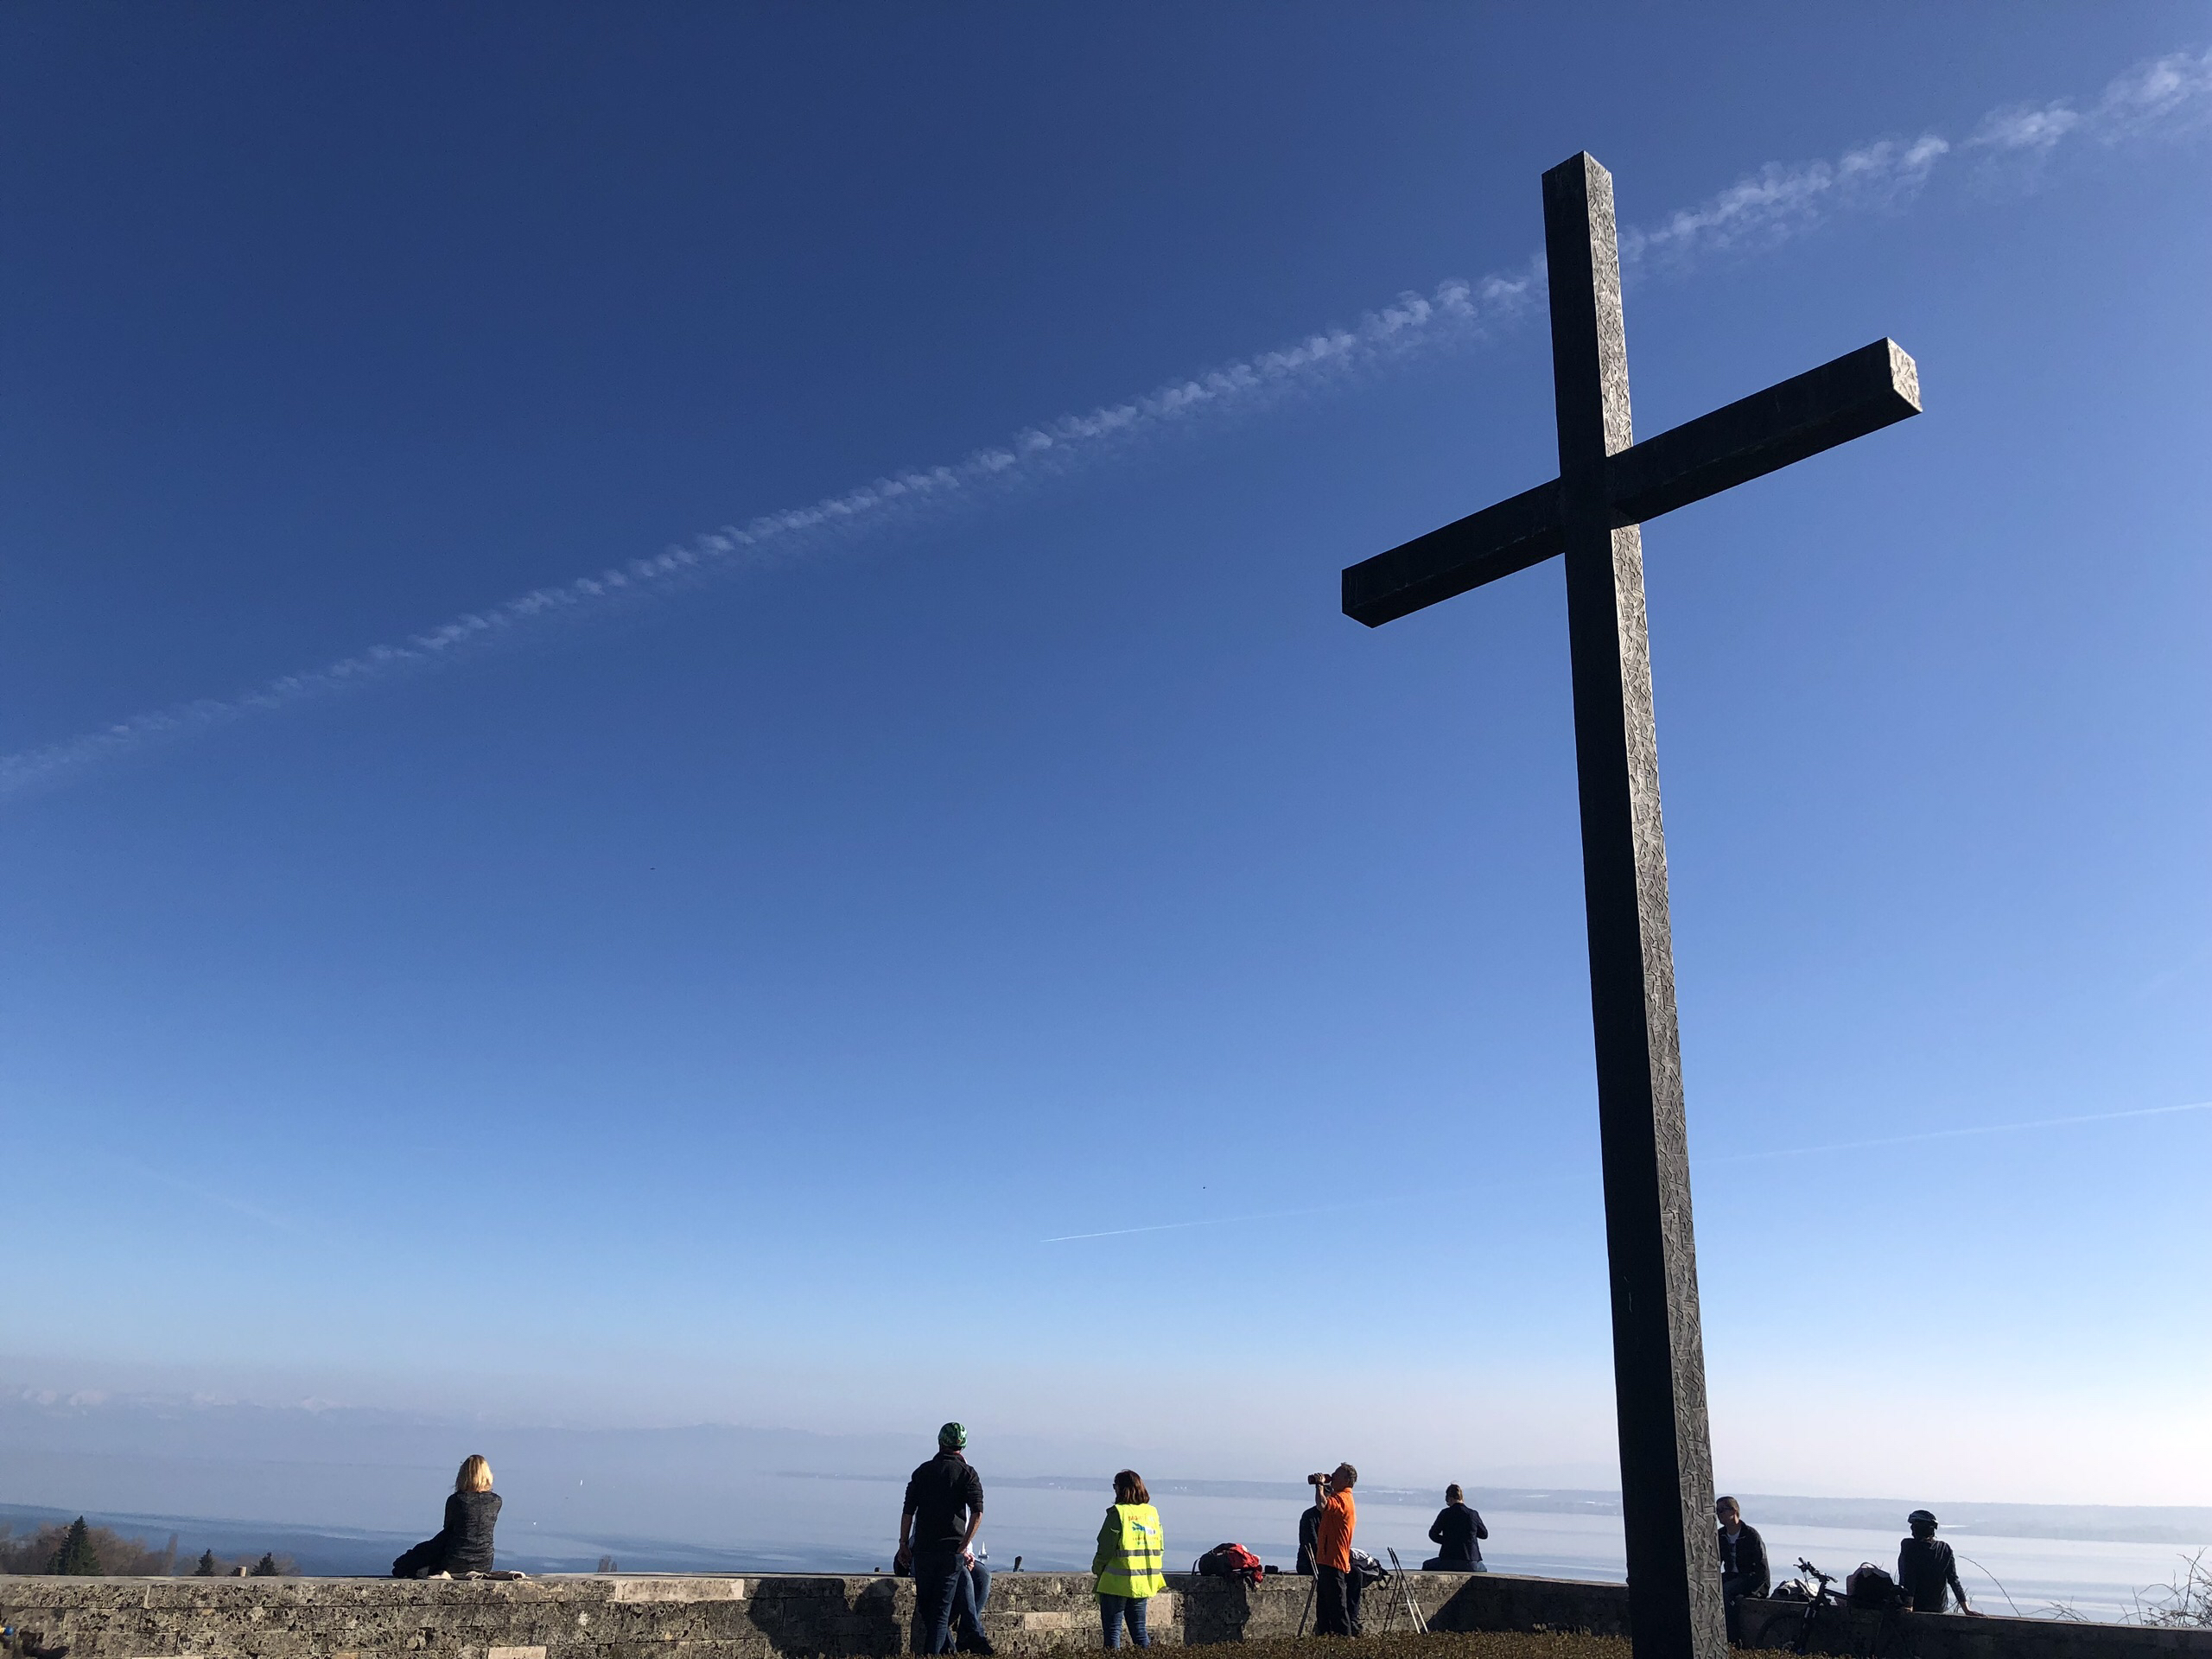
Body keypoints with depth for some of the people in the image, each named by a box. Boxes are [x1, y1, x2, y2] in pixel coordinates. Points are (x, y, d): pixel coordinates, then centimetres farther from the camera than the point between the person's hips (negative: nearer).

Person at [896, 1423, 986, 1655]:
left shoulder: (923, 1471, 7)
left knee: (926, 1606, 15)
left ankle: (948, 1650, 18)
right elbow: (977, 1513, -12)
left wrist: (903, 1544, 11)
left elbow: (908, 1511, 4)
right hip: (952, 1551, -1)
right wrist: (963, 1547, -7)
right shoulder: (967, 1474, 0)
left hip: (923, 1549, 2)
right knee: (941, 1608, 3)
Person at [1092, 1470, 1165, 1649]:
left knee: (1113, 1629, 2)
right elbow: (1160, 1549, 11)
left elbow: (1106, 1549, -11)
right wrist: (1153, 1578, 19)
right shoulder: (1152, 1513, 6)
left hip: (1118, 1581, -6)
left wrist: (1097, 1569, 6)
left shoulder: (1118, 1513, -12)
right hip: (1144, 1583, 6)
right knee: (1138, 1628, 14)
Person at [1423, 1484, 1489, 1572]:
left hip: (1448, 1562, -1)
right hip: (1471, 1564, 1)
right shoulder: (1473, 1514, -1)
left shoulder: (1445, 1513, -5)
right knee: (1483, 1570, 36)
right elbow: (1484, 1534, 15)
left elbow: (1433, 1534, 3)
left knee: (1426, 1566, 27)